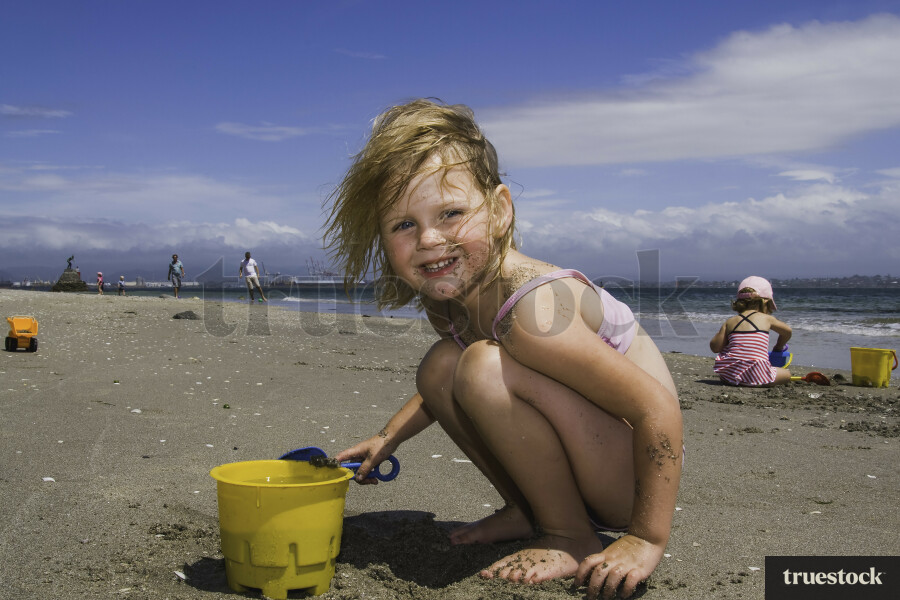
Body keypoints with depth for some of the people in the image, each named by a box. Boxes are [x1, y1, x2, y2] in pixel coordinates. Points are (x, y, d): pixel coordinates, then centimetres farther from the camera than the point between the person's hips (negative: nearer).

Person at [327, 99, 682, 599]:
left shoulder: (534, 310, -30)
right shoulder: (448, 298, -2)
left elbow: (660, 408, -28)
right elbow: (445, 385, 21)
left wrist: (646, 541, -23)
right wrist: (387, 438, 11)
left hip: (634, 477, -8)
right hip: (585, 467, 8)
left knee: (485, 367, -28)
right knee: (438, 366, 2)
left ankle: (571, 538, -9)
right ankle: (527, 512, 11)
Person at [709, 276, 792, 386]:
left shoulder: (730, 322, 10)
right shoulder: (767, 319, 8)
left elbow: (715, 347, 6)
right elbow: (787, 331, 28)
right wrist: (778, 348, 46)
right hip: (754, 375, -3)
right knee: (787, 373, 12)